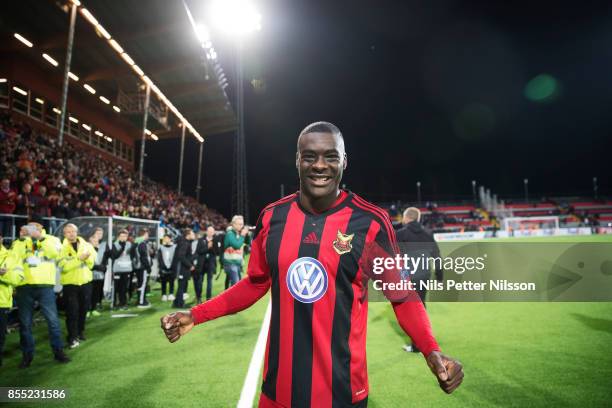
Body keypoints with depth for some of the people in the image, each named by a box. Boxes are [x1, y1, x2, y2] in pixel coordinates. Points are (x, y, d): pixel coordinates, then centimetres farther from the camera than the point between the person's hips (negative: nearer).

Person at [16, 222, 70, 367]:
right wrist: (21, 238, -14)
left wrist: (40, 237, -18)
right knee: (25, 322, 9)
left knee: (53, 320, 1)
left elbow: (54, 253, -14)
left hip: (45, 286, -2)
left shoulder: (51, 239, 7)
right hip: (24, 286, 2)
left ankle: (58, 351, 12)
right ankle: (27, 354, 22)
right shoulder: (20, 241, 11)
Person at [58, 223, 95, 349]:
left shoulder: (86, 245, 3)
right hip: (70, 283, -3)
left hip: (85, 282, 4)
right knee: (72, 311, -4)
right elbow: (64, 266, -22)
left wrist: (87, 257, -18)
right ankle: (72, 337, 5)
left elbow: (91, 264, 1)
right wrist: (79, 258, -27)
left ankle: (80, 332, 32)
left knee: (83, 309, 14)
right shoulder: (62, 247, -7)